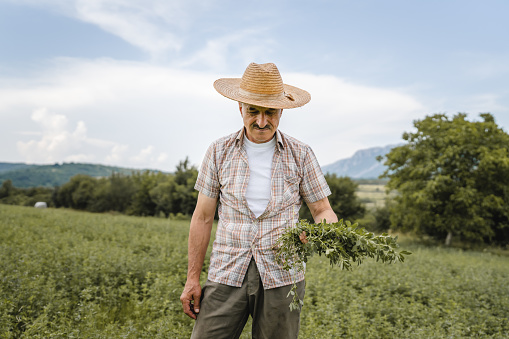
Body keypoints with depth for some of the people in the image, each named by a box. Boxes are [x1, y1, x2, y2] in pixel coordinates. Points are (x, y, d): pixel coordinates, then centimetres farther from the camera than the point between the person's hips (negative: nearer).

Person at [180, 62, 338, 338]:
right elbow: (203, 217, 6)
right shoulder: (219, 152, 3)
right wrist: (192, 278, 5)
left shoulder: (300, 155, 2)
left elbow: (323, 210, 7)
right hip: (227, 275, 1)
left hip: (281, 277, 0)